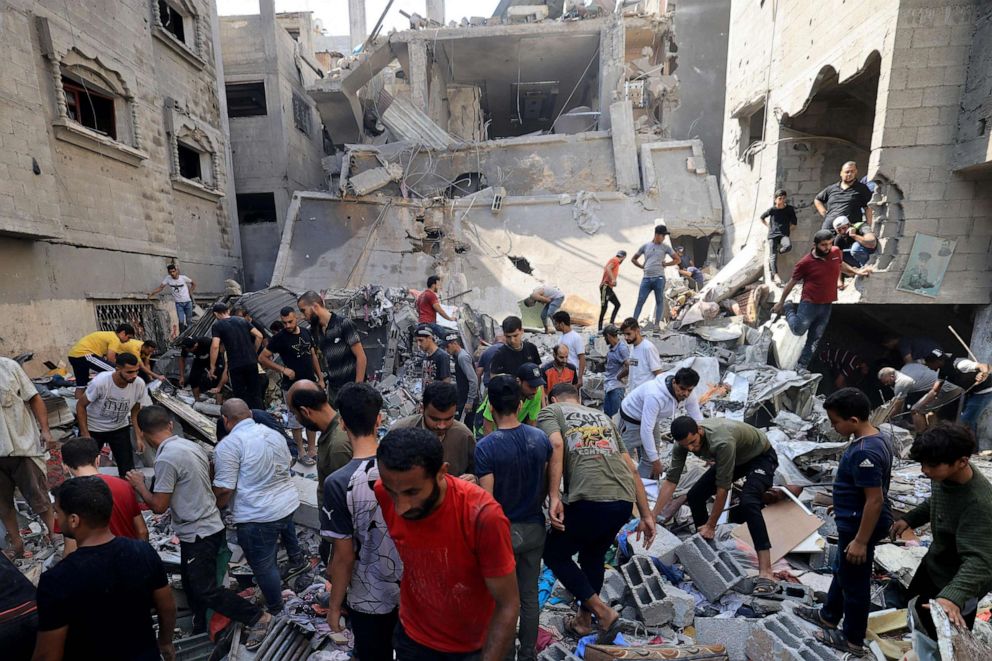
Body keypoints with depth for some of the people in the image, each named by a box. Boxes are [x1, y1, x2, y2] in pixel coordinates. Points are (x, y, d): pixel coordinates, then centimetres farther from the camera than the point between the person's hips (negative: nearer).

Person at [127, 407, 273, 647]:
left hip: (198, 534, -9)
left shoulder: (166, 459, -23)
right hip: (207, 526, 9)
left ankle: (257, 617, 8)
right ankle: (200, 632, 39)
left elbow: (158, 506, -17)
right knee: (193, 584, 23)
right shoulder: (192, 445, 2)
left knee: (206, 590, 2)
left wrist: (138, 484, -3)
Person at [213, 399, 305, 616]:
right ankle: (297, 559, 57)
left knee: (264, 566, 12)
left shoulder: (228, 445, -17)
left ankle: (275, 611, 30)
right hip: (289, 502, 8)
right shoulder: (274, 434, 5)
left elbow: (224, 489, -17)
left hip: (258, 516, -7)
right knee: (284, 524, 39)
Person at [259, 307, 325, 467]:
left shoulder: (306, 332, 4)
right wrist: (283, 369, -17)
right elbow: (262, 358, -8)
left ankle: (312, 450, 24)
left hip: (311, 383, 5)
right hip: (292, 386, -5)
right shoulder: (279, 337, -10)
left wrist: (320, 378, 9)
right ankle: (301, 453, 19)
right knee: (296, 420, 5)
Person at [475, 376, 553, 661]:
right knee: (530, 595, 21)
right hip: (535, 527, 4)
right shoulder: (540, 438, -10)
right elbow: (546, 485, 0)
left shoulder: (485, 447, -23)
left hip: (505, 530, -4)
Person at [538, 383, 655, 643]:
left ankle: (603, 611, 15)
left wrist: (554, 497, -14)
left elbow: (556, 444, -11)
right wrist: (646, 515, 22)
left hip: (588, 500, -6)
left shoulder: (550, 411, 12)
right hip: (624, 502, 6)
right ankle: (584, 619, 43)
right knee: (593, 557, 30)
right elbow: (631, 468, 21)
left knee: (555, 554, 20)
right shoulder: (603, 416, 26)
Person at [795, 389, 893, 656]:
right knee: (841, 571, 25)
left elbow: (875, 500, -28)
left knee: (854, 581, 11)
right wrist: (843, 505, 23)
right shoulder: (874, 438, 0)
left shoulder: (864, 452, -31)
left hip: (859, 527, -10)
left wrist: (860, 541, -20)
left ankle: (853, 639, 31)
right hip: (854, 522, 10)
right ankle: (829, 615, 44)